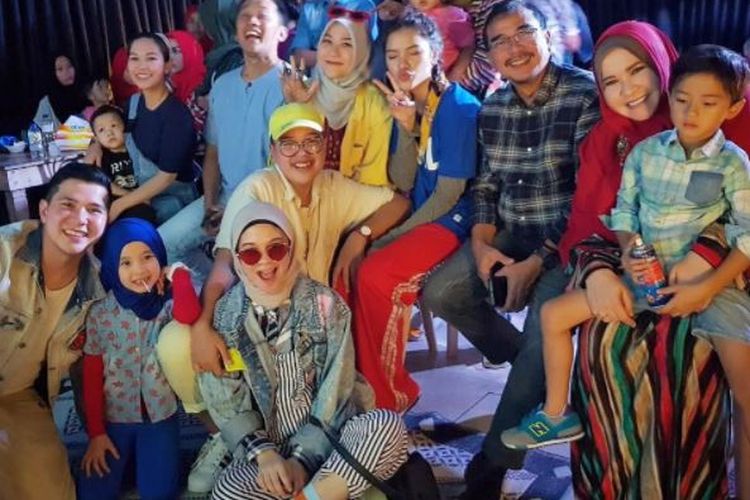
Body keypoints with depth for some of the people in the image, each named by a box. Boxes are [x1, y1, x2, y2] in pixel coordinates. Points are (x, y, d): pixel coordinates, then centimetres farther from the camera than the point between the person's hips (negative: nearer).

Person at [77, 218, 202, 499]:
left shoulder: (168, 304, -9)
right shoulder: (100, 314, -5)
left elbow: (189, 316, -35)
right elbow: (92, 378, -1)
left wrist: (179, 273, -19)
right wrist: (96, 433, -3)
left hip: (160, 416, -1)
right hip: (114, 417, 1)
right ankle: (127, 454, 18)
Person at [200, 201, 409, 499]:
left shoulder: (324, 303, -5)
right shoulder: (224, 317, -2)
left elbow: (333, 394, -8)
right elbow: (226, 405, -2)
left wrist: (304, 458, -17)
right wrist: (264, 454, -17)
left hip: (327, 439, 0)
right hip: (268, 448, 0)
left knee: (387, 426, -31)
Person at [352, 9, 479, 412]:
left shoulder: (460, 107, -14)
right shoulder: (402, 105, 4)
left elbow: (449, 194, -15)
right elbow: (403, 185, -1)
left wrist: (393, 236, -14)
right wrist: (406, 128, -15)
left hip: (451, 220, -6)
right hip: (415, 214, 7)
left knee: (376, 275, -26)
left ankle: (388, 398, -8)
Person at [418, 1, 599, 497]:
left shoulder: (586, 94, -14)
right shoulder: (492, 108, 5)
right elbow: (486, 184, 11)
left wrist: (538, 261, -19)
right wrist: (482, 242, -8)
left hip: (567, 240, -6)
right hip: (510, 234, 7)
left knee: (544, 330, -24)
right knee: (440, 292, -5)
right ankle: (533, 367, 16)